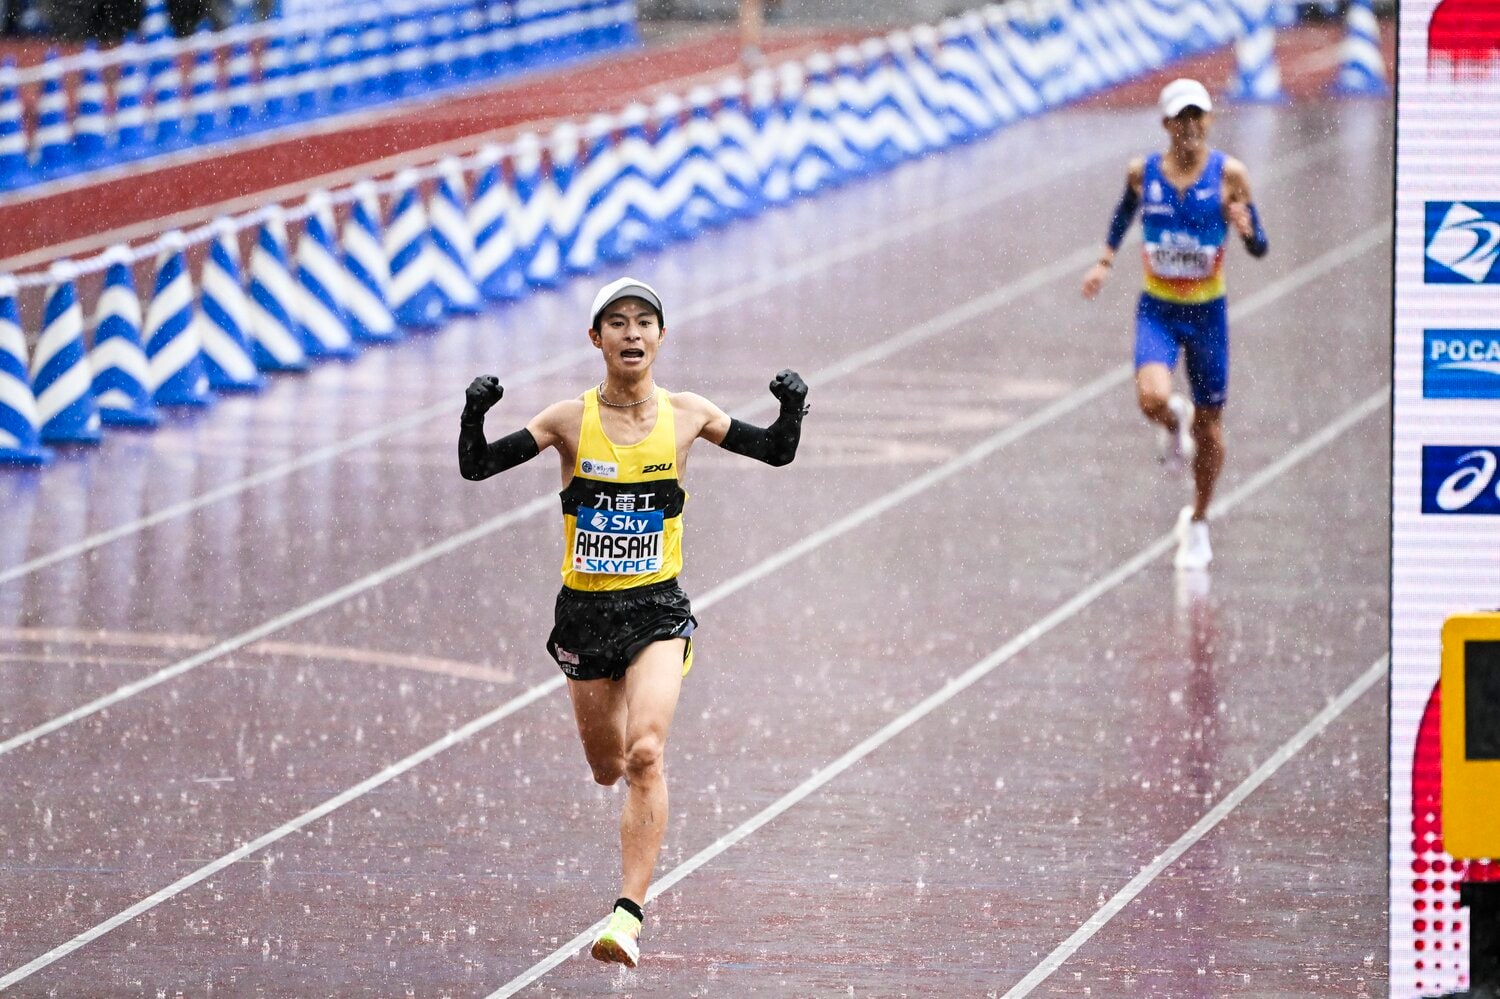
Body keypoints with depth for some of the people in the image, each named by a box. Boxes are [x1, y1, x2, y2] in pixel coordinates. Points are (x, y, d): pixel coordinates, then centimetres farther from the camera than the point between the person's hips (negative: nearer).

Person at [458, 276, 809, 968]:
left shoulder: (685, 415, -2)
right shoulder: (571, 420, -5)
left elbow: (775, 452, 10)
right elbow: (476, 467, -7)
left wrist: (792, 410, -11)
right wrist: (474, 415, -26)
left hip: (657, 609, -1)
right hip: (585, 611, 1)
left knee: (645, 754, -21)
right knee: (607, 768, 14)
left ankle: (630, 914, -23)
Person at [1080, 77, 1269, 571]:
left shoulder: (1229, 174, -10)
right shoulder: (1142, 172, -5)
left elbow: (1260, 249, -6)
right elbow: (1124, 212, 18)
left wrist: (1246, 229, -27)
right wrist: (1105, 260, 11)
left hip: (1208, 312, 0)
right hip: (1157, 309, 0)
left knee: (1208, 423, 9)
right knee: (1153, 398, -26)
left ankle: (1198, 522, 31)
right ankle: (1173, 423, 14)